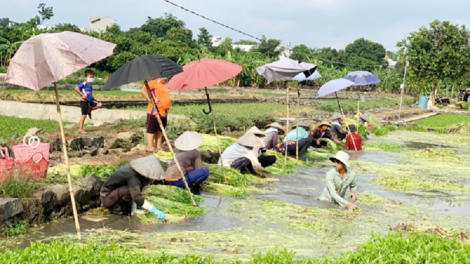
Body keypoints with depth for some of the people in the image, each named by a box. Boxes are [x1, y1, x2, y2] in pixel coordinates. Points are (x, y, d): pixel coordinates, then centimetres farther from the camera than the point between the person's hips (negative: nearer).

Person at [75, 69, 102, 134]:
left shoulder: (90, 85, 14)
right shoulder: (84, 83, -12)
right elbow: (76, 88, -22)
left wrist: (92, 97, 14)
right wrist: (82, 95, -22)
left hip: (90, 100, 8)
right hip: (84, 101, -8)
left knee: (100, 104, -4)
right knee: (84, 115, -6)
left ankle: (89, 110, 14)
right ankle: (80, 129, 1)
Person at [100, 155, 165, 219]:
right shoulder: (133, 177, -31)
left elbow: (136, 195, -1)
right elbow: (137, 198, -43)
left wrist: (134, 209, -11)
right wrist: (155, 211, -46)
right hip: (106, 198, -9)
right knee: (131, 189, -30)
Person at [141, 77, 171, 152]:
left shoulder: (164, 86, 22)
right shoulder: (153, 83, -5)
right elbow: (143, 91, -14)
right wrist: (151, 100, -17)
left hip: (163, 112, 9)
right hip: (155, 112, -9)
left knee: (160, 130, 13)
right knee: (151, 129, -2)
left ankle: (158, 146, 20)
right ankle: (150, 147, 0)